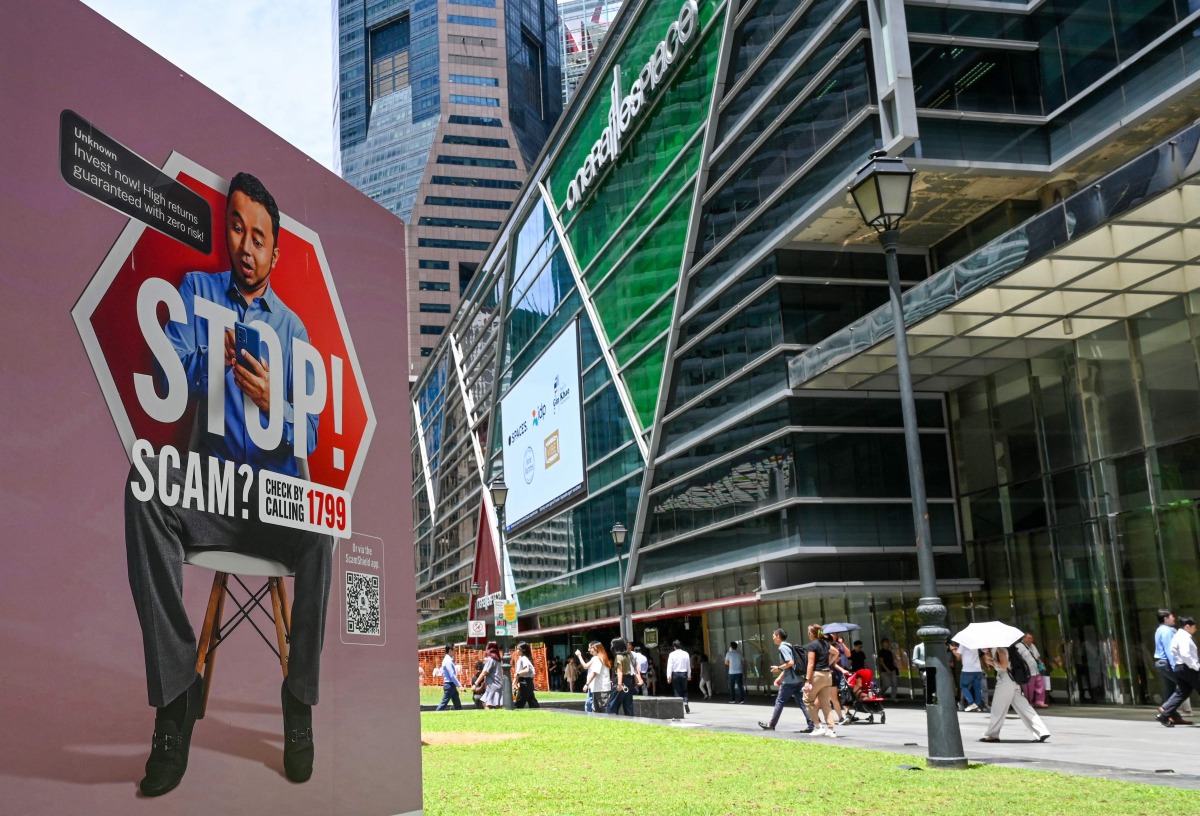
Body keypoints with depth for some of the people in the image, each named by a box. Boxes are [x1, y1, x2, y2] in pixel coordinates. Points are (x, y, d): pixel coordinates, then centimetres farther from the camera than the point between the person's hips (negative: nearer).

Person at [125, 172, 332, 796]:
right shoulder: (197, 290, 12)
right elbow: (169, 375, -4)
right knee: (143, 481, -34)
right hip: (211, 482, 0)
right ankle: (176, 693, -32)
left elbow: (308, 439, 5)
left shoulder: (293, 327, 13)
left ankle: (300, 701, -18)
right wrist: (215, 359, -24)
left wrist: (273, 405, -16)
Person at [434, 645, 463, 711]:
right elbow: (452, 675, -20)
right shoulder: (448, 661, -16)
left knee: (457, 703, 9)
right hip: (449, 685, -10)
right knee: (444, 702, -6)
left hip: (451, 685, 10)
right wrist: (459, 685, -18)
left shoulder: (449, 660, 13)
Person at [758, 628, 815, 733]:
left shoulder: (783, 647, -11)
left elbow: (790, 663, -22)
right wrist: (779, 677, 22)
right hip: (798, 680, 9)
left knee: (780, 702, 3)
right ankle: (811, 724, -3)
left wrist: (778, 668, -10)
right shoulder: (788, 646, 19)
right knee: (801, 702, 5)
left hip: (789, 681, -9)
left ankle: (771, 725, 12)